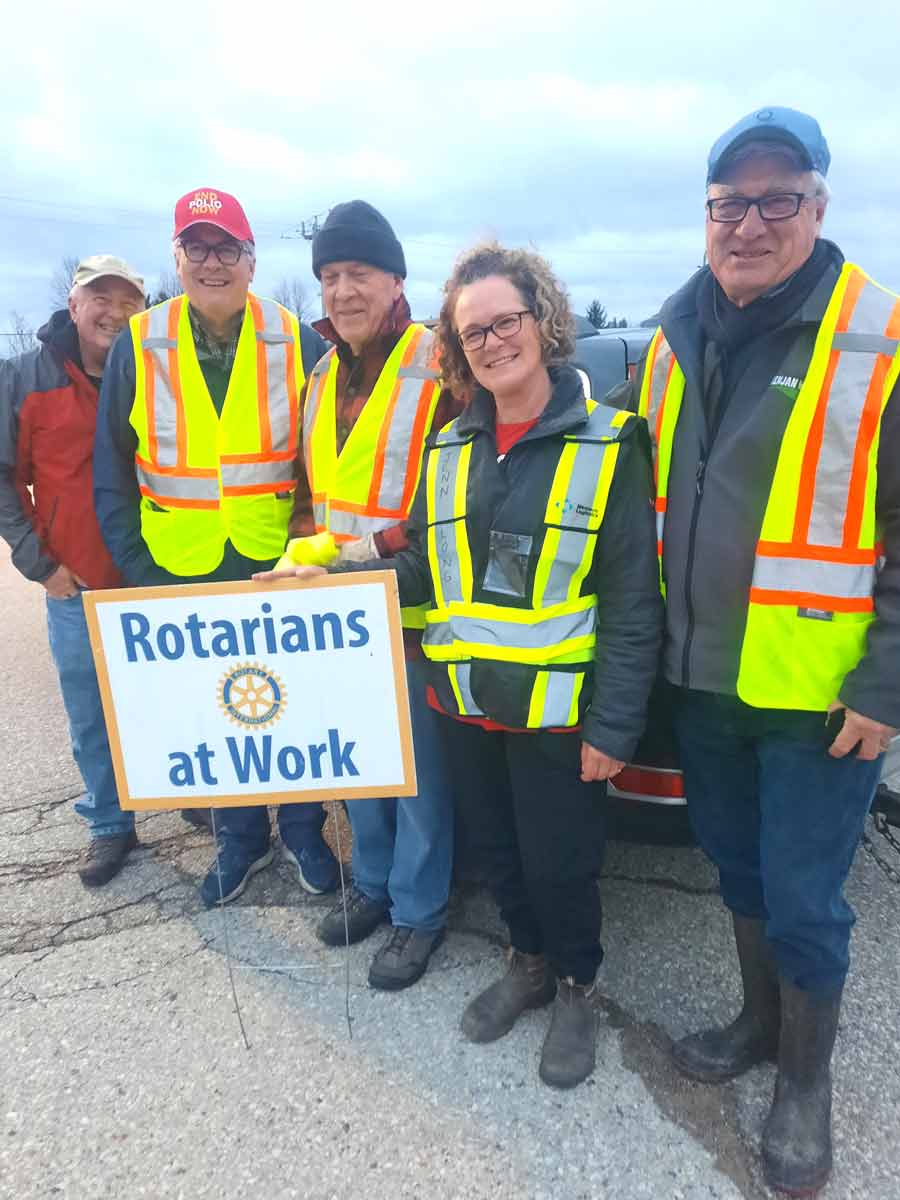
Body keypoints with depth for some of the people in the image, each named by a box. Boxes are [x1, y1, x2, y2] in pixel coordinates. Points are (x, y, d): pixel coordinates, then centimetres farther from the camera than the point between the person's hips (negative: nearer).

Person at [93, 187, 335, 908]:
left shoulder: (296, 342, -2)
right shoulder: (139, 347, -1)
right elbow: (112, 472, 2)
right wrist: (137, 568, -4)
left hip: (280, 567, -1)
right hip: (183, 573, 1)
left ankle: (301, 833, 36)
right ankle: (241, 839, 37)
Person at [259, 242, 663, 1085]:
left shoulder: (607, 444, -9)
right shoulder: (448, 448, 6)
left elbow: (633, 602, -10)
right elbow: (425, 567, 8)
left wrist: (613, 724, -13)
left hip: (558, 710, -4)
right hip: (463, 701, 5)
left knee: (558, 862, 10)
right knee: (495, 849, 19)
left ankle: (576, 986, 39)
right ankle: (530, 961, 46)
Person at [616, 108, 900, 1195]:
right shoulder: (673, 340, 6)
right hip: (700, 677, 5)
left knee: (803, 900, 9)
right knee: (740, 870, 21)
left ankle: (806, 1079, 36)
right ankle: (759, 1021, 46)